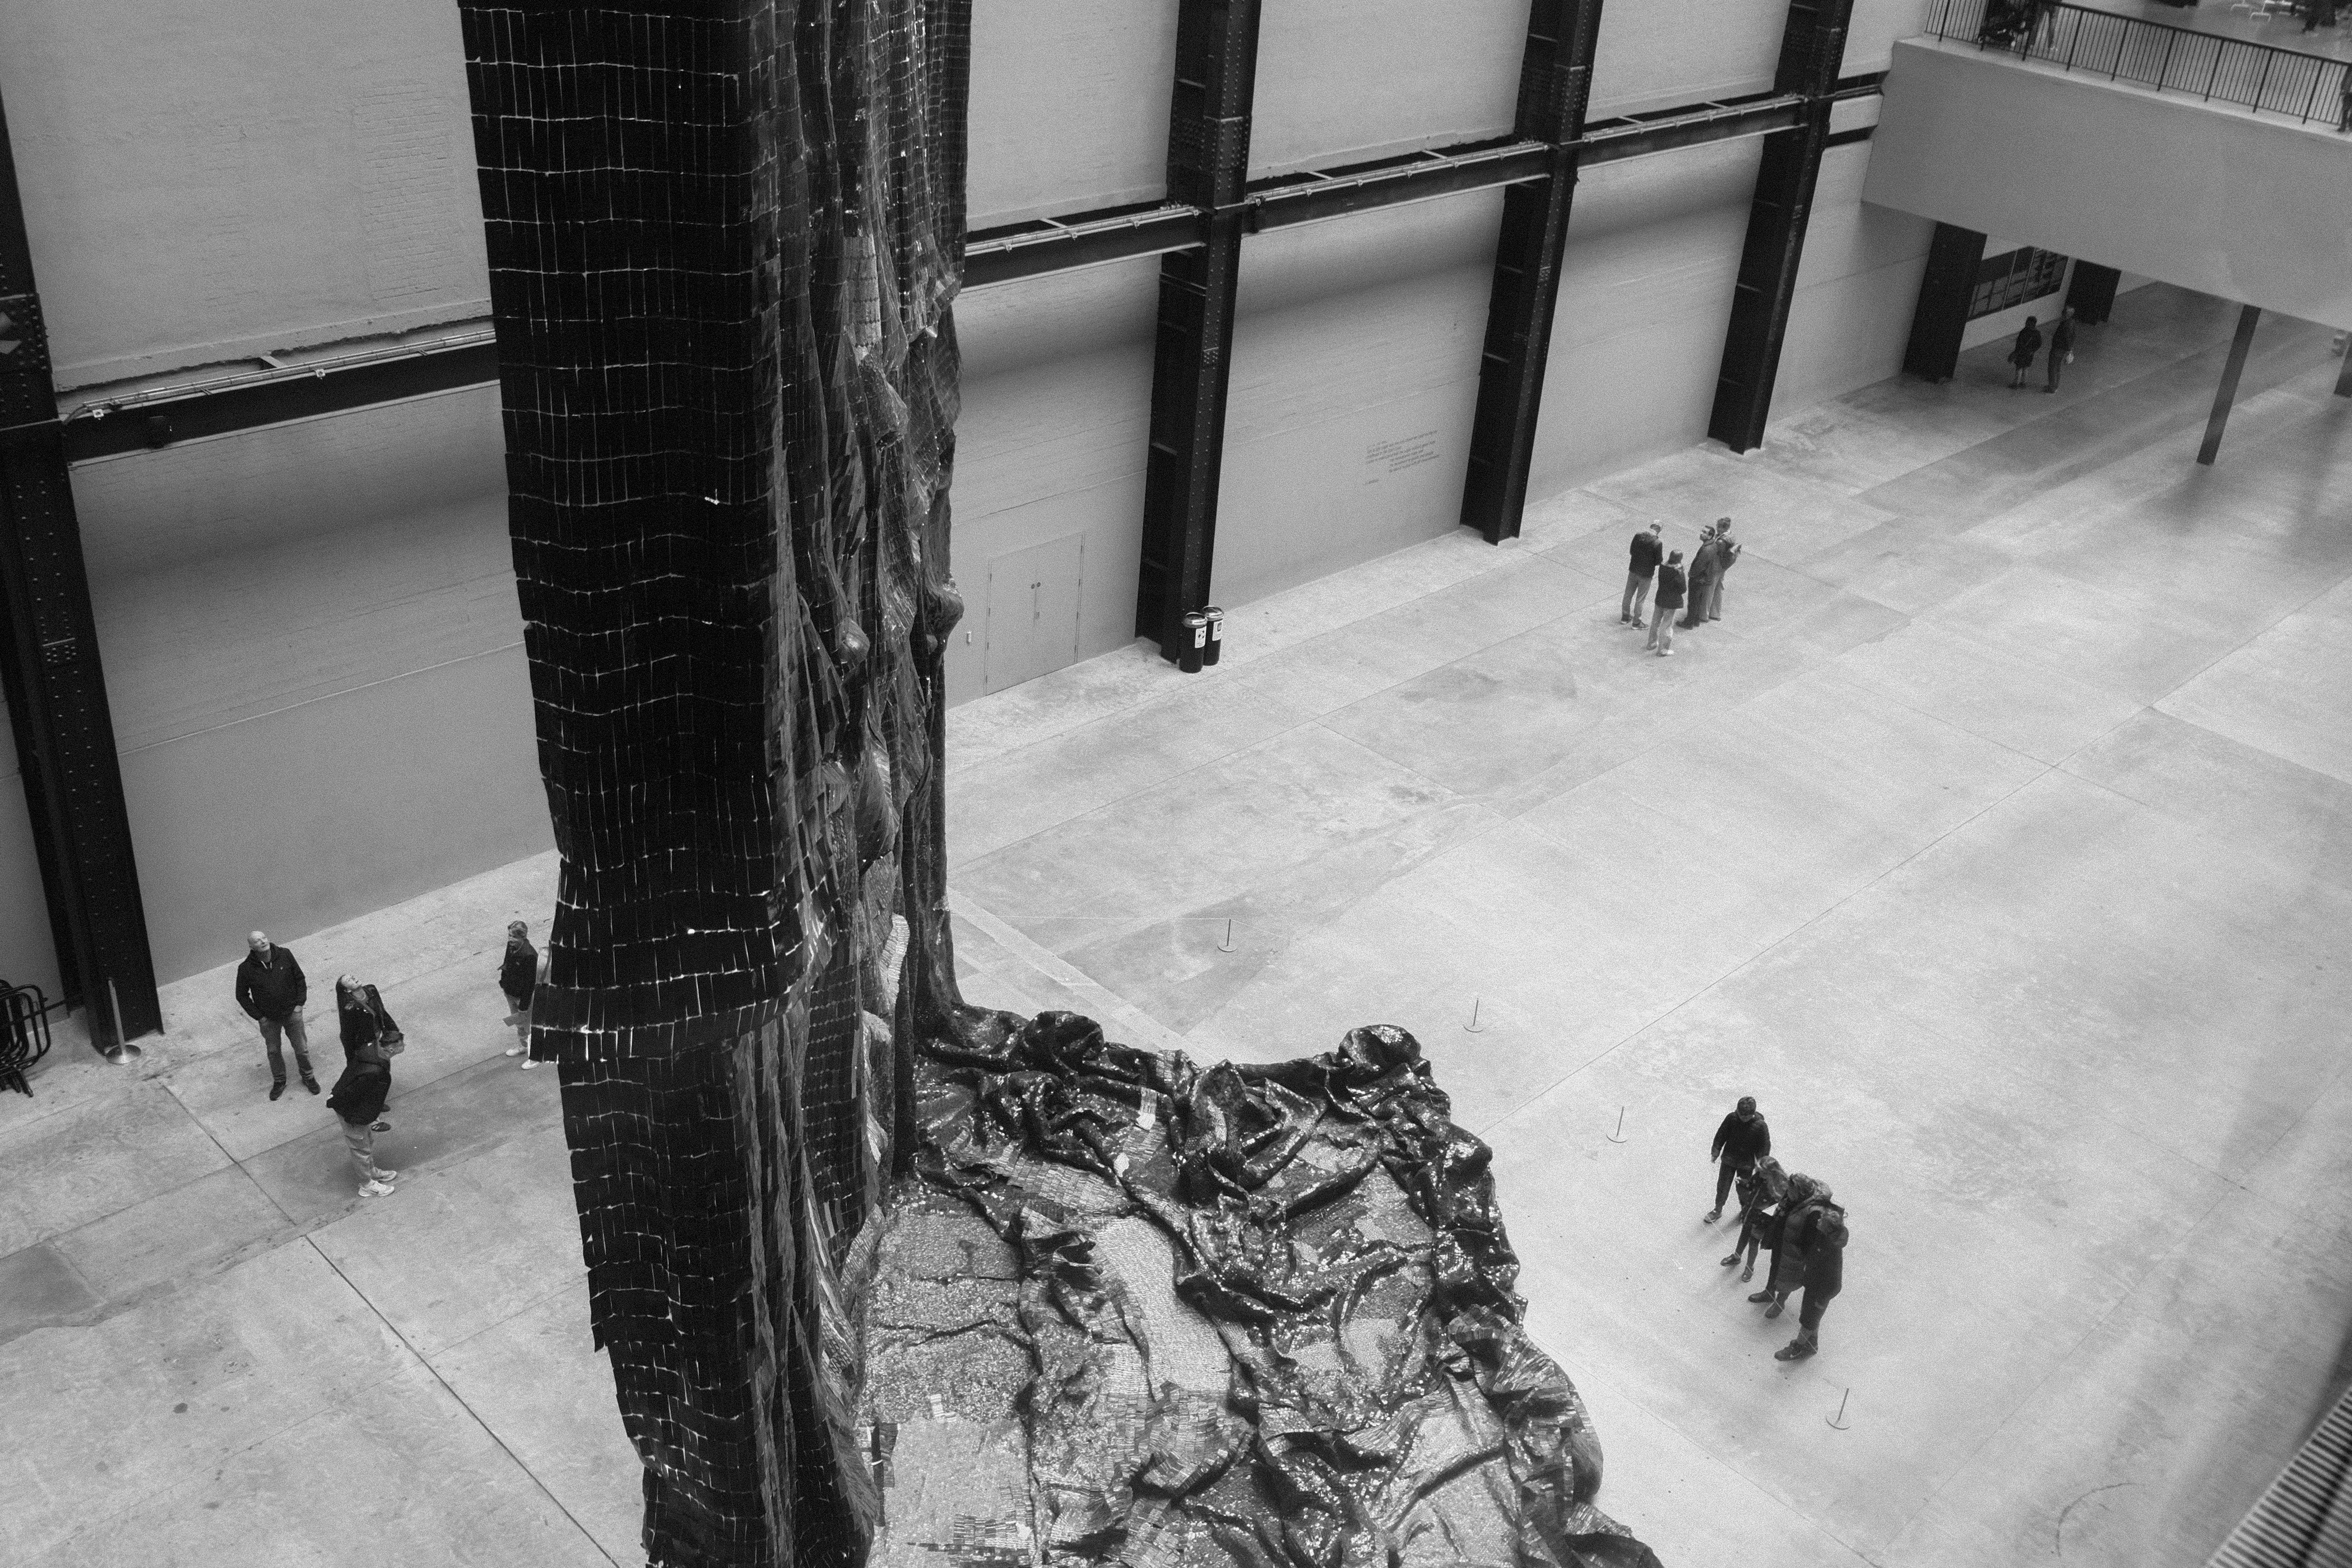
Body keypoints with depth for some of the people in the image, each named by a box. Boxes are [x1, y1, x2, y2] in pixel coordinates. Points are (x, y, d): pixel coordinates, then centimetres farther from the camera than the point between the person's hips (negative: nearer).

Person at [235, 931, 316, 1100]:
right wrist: (258, 1017, -7)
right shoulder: (246, 969, -16)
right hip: (269, 1019, 0)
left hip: (292, 1013, 0)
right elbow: (242, 995, -4)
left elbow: (299, 978, 0)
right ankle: (279, 1081, 38)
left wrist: (299, 1003, -5)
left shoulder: (285, 956, -13)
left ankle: (308, 1077, 34)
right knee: (273, 1051, 16)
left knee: (302, 1049, 10)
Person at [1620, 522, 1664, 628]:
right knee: (1640, 598, 10)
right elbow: (1658, 561, -13)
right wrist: (1651, 562, 6)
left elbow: (1632, 552, 3)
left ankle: (1625, 616, 34)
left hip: (1633, 570, 4)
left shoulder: (1638, 536, -8)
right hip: (1646, 574, -4)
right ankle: (1636, 622, 22)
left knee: (1628, 595, 20)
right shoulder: (1658, 543, -22)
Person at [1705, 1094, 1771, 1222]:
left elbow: (1765, 1146, -10)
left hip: (1746, 1164, -2)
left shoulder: (1760, 1126, -22)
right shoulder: (1732, 1118, -17)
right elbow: (1721, 1134, -3)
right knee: (1723, 1186, 14)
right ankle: (1718, 1210, 34)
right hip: (1728, 1159, 2)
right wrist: (1716, 1150, -6)